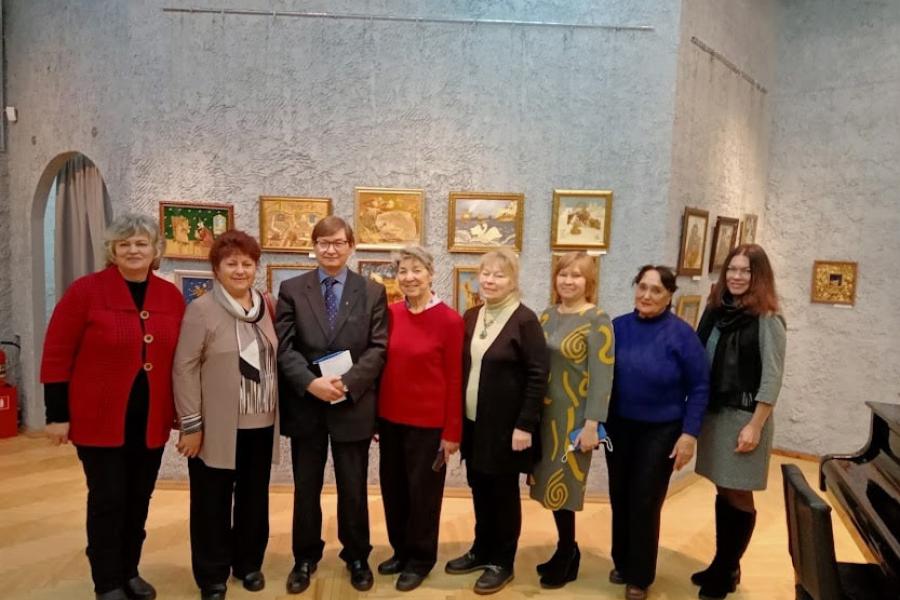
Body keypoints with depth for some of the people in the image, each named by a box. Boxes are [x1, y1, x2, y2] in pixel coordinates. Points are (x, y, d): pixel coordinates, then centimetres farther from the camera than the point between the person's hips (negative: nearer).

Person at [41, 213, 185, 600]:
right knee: (107, 499, 4)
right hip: (100, 417, -4)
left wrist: (181, 408, 8)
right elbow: (56, 355, -8)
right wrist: (57, 415, -9)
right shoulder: (86, 291, -8)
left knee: (139, 498, 14)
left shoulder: (172, 297, 2)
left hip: (151, 419, 4)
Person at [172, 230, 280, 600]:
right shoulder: (201, 310, -8)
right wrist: (191, 424, -13)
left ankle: (248, 562, 34)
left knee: (254, 498, 15)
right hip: (218, 427, -4)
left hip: (261, 425, 5)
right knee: (213, 502, 8)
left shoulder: (266, 307, 7)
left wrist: (278, 411, 9)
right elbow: (184, 369, -10)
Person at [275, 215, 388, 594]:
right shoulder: (291, 290, 3)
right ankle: (305, 558, 33)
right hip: (305, 405, 1)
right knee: (305, 489, 14)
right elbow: (284, 347, -4)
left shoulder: (373, 292, 2)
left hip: (353, 406, 0)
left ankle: (357, 557, 32)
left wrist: (347, 383, -18)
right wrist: (312, 382, -19)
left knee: (353, 490, 12)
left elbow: (378, 348, -5)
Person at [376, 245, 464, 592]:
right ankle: (401, 551, 38)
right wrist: (374, 415, 6)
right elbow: (382, 365, 6)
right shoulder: (390, 314, 0)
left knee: (422, 492, 11)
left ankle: (420, 559, 32)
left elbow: (454, 380, -9)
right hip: (390, 418, 5)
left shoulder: (449, 320, -12)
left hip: (428, 422, -4)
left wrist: (452, 432, -8)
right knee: (393, 489, 17)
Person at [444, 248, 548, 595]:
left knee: (504, 493, 8)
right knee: (479, 489, 17)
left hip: (506, 424, -6)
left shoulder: (525, 320, -13)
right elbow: (462, 369, 10)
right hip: (472, 422, 6)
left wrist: (525, 425, -17)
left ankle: (502, 563, 25)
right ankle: (482, 550, 35)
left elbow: (538, 376, -15)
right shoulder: (471, 318, 6)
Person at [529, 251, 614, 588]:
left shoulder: (597, 321, -10)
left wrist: (591, 424, -18)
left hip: (575, 418, -6)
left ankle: (566, 556, 24)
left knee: (563, 486, 2)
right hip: (545, 414, 6)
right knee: (551, 484, 11)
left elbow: (602, 377, -14)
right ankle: (567, 550, 30)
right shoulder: (547, 316, 7)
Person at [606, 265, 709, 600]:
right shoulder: (618, 327, -3)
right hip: (618, 427, 3)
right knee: (619, 498, 15)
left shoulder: (681, 334, -12)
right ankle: (622, 562, 37)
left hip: (660, 431, -3)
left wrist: (689, 433, -12)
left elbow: (699, 388, -8)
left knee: (645, 503, 7)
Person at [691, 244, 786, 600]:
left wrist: (755, 426, -15)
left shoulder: (767, 321, -9)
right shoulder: (716, 311, 6)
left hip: (744, 417, -5)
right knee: (722, 492, 13)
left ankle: (729, 571, 22)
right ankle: (720, 564, 28)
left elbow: (772, 379, -11)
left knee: (738, 495, 5)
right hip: (713, 413, 5)